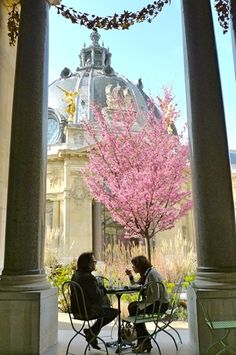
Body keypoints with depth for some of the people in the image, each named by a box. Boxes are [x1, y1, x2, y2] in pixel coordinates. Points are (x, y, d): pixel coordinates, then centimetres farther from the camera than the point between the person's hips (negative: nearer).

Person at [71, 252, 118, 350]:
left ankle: (92, 332, 22)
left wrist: (99, 287, 7)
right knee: (115, 312, 5)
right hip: (87, 311, -9)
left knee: (106, 309, 24)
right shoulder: (88, 277, -24)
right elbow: (96, 296, -22)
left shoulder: (76, 275, 6)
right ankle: (91, 332, 10)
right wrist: (102, 288, -3)